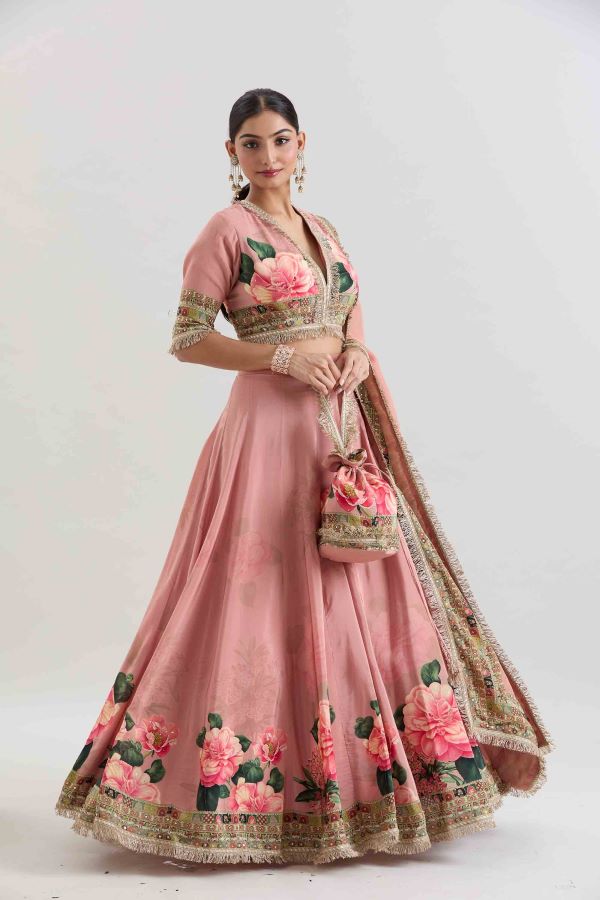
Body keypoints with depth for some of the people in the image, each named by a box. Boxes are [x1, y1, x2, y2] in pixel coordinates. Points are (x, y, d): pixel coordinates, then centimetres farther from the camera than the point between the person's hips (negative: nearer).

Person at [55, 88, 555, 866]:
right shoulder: (226, 231, -2)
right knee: (267, 594, -4)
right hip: (270, 428, -6)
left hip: (343, 427, 7)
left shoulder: (324, 231, 17)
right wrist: (285, 356, -15)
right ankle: (244, 783, 11)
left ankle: (356, 773, 21)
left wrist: (357, 353, 0)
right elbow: (187, 340, -7)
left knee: (361, 593, 7)